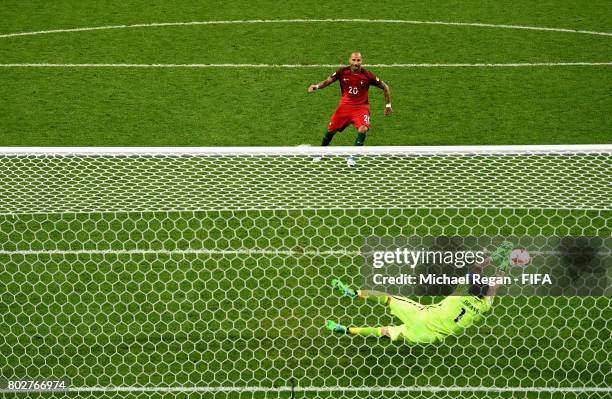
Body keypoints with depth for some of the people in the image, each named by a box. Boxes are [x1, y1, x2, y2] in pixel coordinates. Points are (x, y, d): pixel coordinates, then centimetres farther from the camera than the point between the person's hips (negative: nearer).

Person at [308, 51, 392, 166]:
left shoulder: (367, 75, -15)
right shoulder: (342, 72, -11)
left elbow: (385, 87, -3)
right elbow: (327, 81, 0)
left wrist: (388, 105, 1)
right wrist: (316, 86, -21)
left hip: (361, 106, -2)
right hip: (345, 105, 2)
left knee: (363, 129, -27)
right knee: (331, 129, 8)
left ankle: (352, 157, -10)